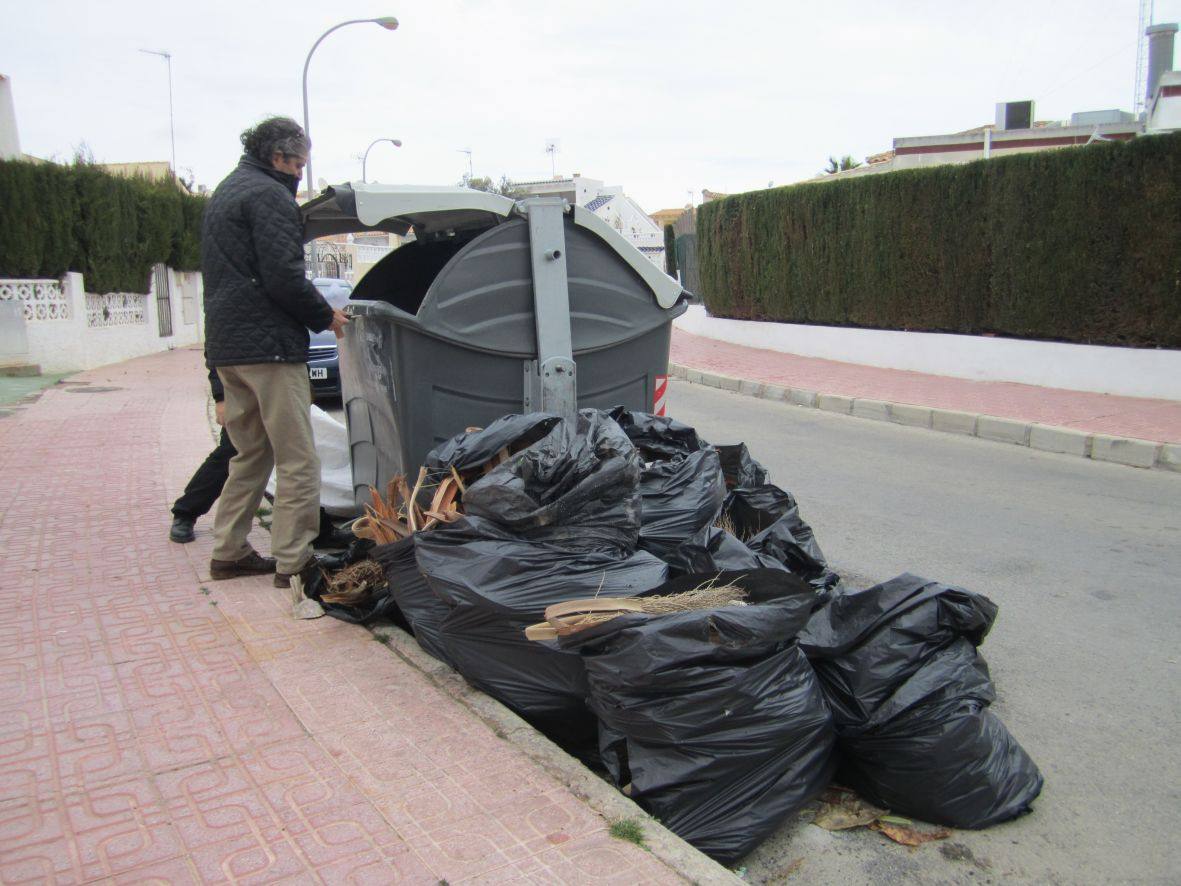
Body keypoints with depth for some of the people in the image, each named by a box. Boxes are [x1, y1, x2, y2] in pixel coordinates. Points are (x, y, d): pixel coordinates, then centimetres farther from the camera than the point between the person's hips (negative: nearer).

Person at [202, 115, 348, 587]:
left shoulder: (223, 194, 22)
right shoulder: (268, 195, -9)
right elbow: (284, 277, -19)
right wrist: (326, 316, -5)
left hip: (225, 344, 10)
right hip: (268, 345, -10)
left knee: (251, 452, 18)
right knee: (297, 459, -5)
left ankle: (229, 551, 23)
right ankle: (293, 561, -2)